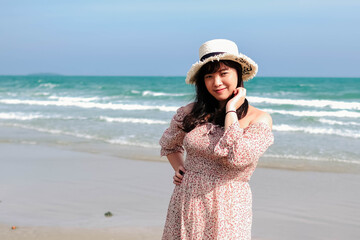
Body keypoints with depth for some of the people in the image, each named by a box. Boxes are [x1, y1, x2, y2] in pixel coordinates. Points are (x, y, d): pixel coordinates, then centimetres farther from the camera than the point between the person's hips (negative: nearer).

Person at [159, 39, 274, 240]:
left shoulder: (259, 119, -6)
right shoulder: (190, 113, 4)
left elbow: (238, 157, -23)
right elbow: (169, 144, 24)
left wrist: (231, 110, -13)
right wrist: (178, 168, 6)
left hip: (227, 212, -3)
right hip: (186, 207, 3)